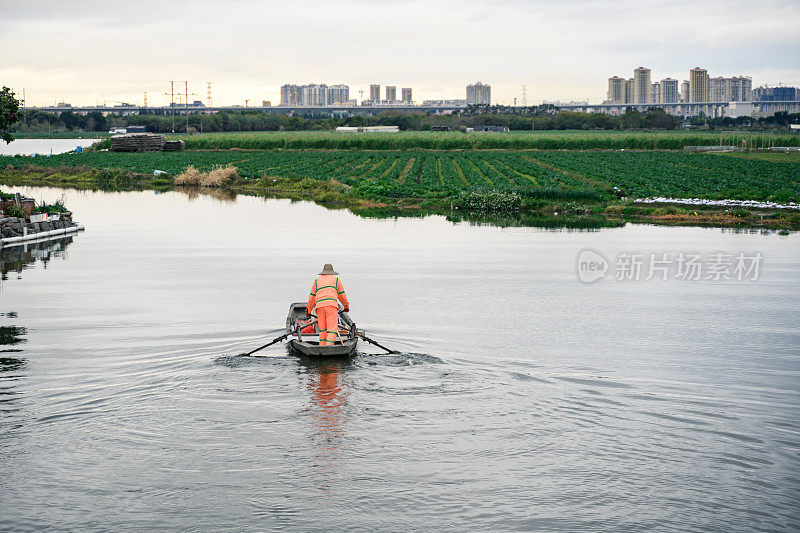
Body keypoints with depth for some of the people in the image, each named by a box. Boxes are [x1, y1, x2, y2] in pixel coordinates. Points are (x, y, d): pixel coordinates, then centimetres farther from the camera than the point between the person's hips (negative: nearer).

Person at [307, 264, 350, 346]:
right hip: (331, 305, -3)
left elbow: (312, 297, 25)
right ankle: (329, 348, -24)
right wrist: (346, 306, 35)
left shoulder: (317, 280, 23)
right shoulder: (336, 279, 18)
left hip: (319, 306, 3)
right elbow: (342, 295, 20)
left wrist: (308, 310, 35)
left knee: (322, 329, 12)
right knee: (332, 328, -8)